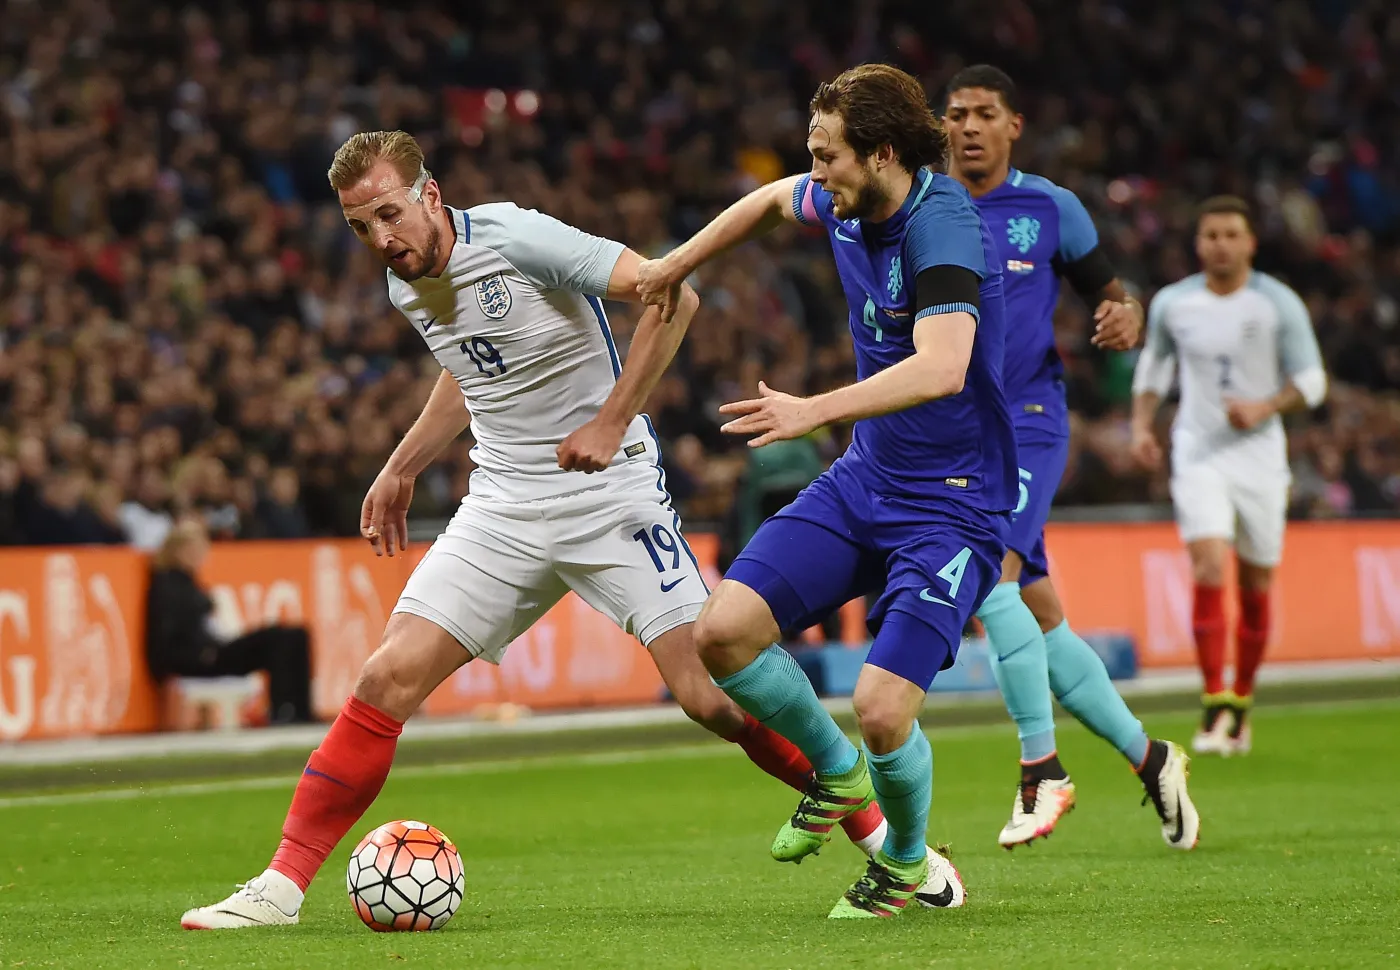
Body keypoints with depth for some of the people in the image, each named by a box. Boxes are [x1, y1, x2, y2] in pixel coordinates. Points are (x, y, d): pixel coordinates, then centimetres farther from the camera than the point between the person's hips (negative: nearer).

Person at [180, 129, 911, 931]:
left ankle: (876, 834, 4)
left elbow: (671, 297, -17)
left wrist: (612, 421, -19)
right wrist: (402, 468, 25)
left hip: (612, 496, -5)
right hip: (503, 512, 6)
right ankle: (283, 886, -2)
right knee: (389, 678, -8)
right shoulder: (407, 290, 5)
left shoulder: (517, 239, -16)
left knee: (711, 695, -13)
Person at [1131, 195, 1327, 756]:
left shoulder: (1279, 305, -2)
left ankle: (1241, 702, 24)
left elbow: (1311, 381, 0)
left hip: (1259, 453, 0)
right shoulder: (1172, 303, 2)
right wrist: (1141, 425, 5)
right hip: (1198, 454, 0)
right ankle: (1215, 706, -16)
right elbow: (1154, 365, 19)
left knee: (1256, 587, 6)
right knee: (1209, 571, -18)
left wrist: (1264, 408, -18)